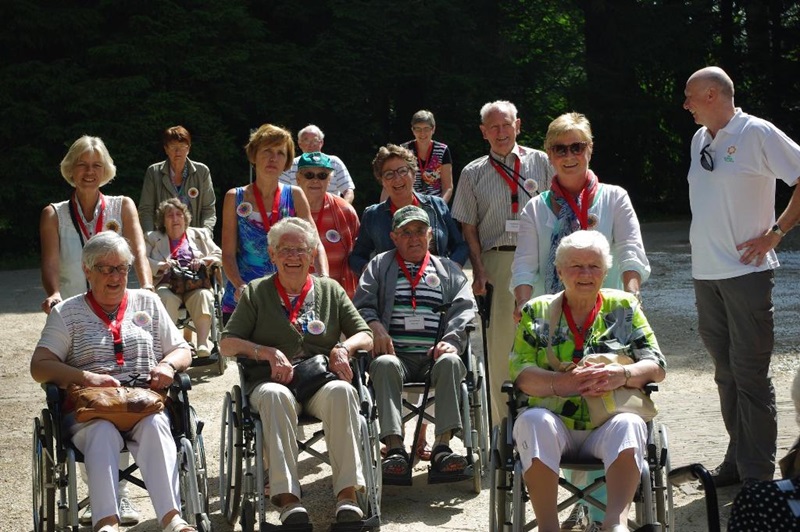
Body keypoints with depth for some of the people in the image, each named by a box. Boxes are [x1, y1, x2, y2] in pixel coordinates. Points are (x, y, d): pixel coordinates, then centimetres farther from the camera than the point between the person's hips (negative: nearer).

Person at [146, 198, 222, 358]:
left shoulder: (199, 235, 28)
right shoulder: (153, 238, 25)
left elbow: (219, 254, 19)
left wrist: (205, 260, -2)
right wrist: (161, 265, -10)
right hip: (167, 285, -1)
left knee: (203, 295, -35)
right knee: (167, 298, -37)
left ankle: (202, 345, -46)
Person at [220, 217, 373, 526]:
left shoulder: (330, 290, 21)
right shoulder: (256, 293, 17)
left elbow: (365, 337, 18)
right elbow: (227, 344, 8)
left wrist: (344, 347, -6)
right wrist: (269, 353, -8)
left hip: (321, 382, 1)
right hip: (273, 381, -1)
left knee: (341, 391, -36)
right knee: (275, 395, -39)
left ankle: (347, 494, -41)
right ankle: (288, 499, -45)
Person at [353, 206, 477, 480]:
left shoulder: (448, 269, 25)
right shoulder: (379, 266, 24)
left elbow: (466, 308, 12)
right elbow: (362, 304, 13)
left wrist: (452, 340, -8)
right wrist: (375, 326, -10)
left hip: (434, 356, 1)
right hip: (396, 353, -1)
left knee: (451, 362, -34)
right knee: (384, 364, -35)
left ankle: (442, 446, -37)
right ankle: (395, 448, -41)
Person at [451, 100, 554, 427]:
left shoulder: (542, 163, 8)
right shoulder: (473, 174, 12)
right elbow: (468, 227, 9)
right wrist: (479, 270, -3)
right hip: (496, 262, 1)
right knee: (499, 342, 1)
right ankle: (503, 422, 9)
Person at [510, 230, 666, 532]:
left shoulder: (624, 308, 16)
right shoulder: (537, 312, 14)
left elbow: (657, 367, 7)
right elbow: (520, 374, 1)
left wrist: (622, 375, -15)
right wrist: (564, 382, -19)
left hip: (608, 425, 0)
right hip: (556, 420, 0)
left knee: (629, 425, -33)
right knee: (532, 422, -33)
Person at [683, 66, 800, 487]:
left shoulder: (757, 133, -8)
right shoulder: (700, 140, 14)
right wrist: (705, 246, 13)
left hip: (747, 270, -7)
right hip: (706, 273, 7)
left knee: (750, 373, -6)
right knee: (725, 370, 13)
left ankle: (759, 475, 0)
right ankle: (738, 458, 22)